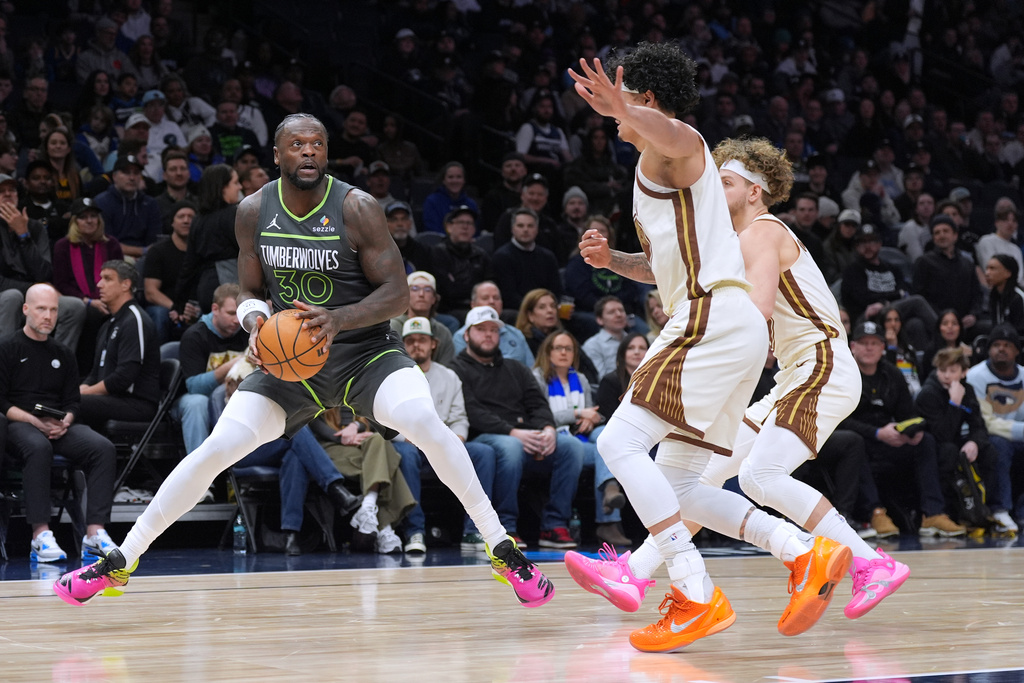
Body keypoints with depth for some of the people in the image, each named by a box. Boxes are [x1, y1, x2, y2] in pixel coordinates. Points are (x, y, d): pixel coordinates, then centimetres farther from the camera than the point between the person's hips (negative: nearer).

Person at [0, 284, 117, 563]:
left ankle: (94, 533, -32)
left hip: (60, 426, 5)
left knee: (103, 448, -25)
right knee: (39, 448, -40)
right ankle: (41, 534, -42)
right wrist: (36, 421, -15)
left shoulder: (63, 354, 21)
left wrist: (64, 422, -7)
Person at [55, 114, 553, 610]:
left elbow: (397, 294, -14)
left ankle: (502, 549, -19)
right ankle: (120, 562, 3)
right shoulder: (254, 212, -3)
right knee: (215, 450, -10)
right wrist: (255, 322, -17)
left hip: (364, 351, -3)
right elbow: (250, 291, 8)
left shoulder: (357, 208, -14)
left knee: (426, 424, -30)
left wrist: (339, 319, -31)